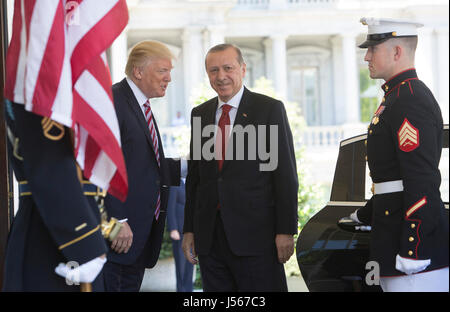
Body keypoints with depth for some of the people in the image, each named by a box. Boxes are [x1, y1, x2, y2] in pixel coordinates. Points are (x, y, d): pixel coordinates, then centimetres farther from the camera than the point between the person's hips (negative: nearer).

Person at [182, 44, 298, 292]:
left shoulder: (270, 109, -1)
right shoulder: (200, 114, 13)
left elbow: (285, 174, -4)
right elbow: (193, 175, 15)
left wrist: (285, 231, -9)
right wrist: (189, 229, 10)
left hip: (255, 234, -4)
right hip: (209, 235, 4)